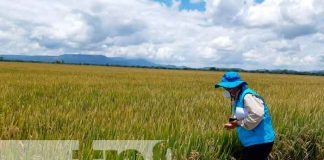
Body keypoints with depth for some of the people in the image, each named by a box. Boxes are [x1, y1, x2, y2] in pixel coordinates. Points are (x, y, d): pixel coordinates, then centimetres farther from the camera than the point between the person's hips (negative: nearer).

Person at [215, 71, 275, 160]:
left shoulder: (247, 96, -20)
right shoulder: (237, 98, 12)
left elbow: (257, 115, -34)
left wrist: (239, 123, -21)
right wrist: (233, 123, 1)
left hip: (260, 142, -10)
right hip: (251, 142, 10)